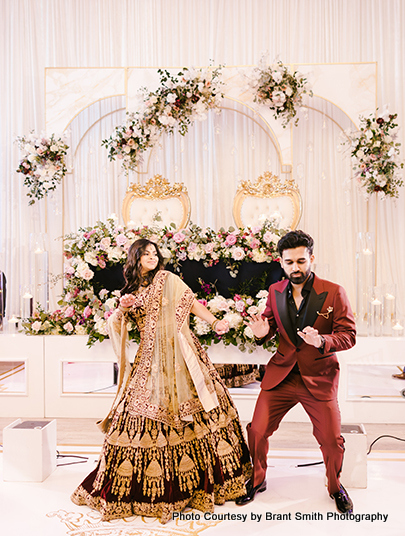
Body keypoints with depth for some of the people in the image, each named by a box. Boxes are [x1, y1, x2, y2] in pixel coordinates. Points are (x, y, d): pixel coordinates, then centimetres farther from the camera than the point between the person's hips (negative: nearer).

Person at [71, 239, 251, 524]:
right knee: (143, 406, -1)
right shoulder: (131, 291, 16)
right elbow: (115, 326, 14)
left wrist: (215, 322, -8)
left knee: (196, 402, -2)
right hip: (150, 358, 2)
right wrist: (122, 309, -5)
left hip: (178, 352, -2)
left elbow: (192, 302, 2)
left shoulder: (167, 279, 7)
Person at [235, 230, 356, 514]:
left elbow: (349, 335, -9)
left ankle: (336, 487, 36)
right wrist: (262, 332, -11)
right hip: (281, 375, 3)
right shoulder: (275, 291, 1)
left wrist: (321, 341, -28)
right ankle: (257, 480, 30)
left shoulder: (334, 292, -10)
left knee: (332, 440, 3)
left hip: (319, 378, -2)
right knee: (257, 431, 1)